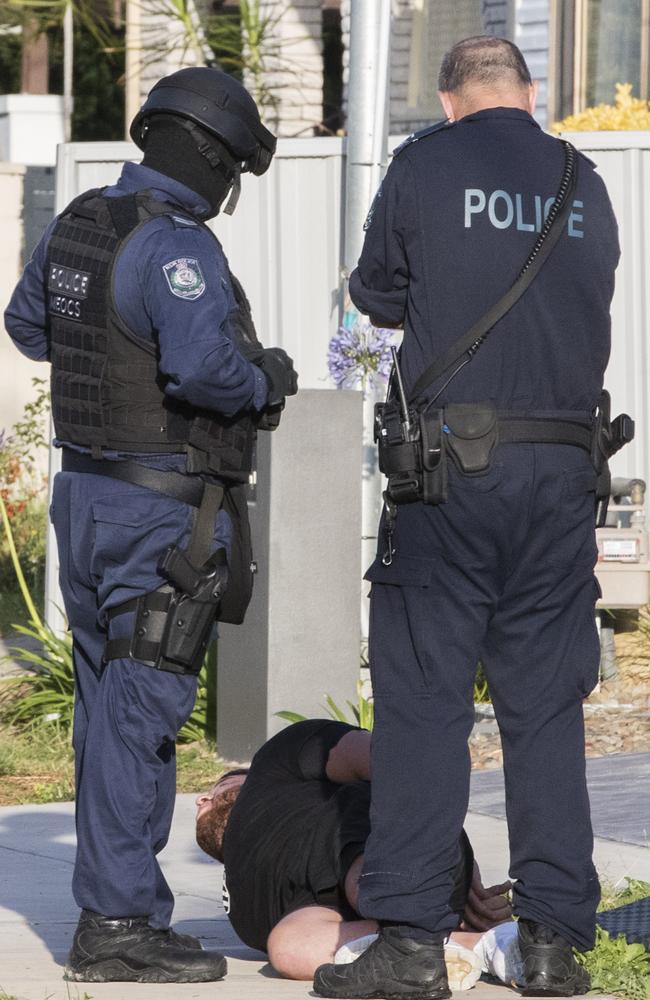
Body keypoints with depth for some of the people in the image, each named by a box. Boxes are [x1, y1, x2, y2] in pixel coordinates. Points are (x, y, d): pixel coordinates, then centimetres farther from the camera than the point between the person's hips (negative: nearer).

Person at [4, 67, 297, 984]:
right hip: (165, 512, -9)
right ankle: (117, 925, -4)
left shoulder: (78, 224, 7)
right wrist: (266, 380, -13)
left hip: (88, 493, 9)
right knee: (141, 711, -6)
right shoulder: (176, 246, -20)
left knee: (110, 705, 14)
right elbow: (204, 366, -33)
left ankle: (117, 908, 20)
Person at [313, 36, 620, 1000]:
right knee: (547, 707, 8)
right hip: (564, 469, 4)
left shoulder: (423, 167, -1)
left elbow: (377, 295, 9)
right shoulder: (582, 182, 10)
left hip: (452, 462, -4)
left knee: (423, 701, -1)